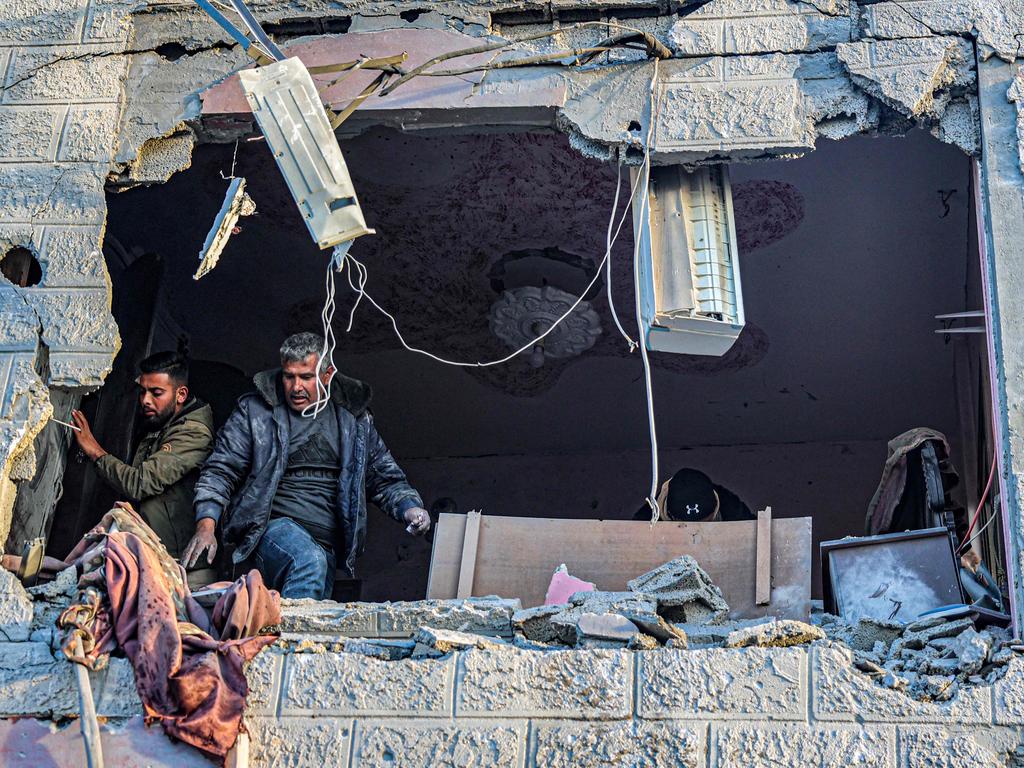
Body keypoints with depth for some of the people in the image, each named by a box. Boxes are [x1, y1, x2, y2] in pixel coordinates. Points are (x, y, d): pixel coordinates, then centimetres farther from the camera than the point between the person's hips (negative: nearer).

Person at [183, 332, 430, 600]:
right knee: (309, 562, -34)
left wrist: (409, 507, -2)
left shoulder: (353, 417, 15)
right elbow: (220, 470, 3)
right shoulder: (255, 410, 6)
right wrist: (206, 524, -13)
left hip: (327, 546, 4)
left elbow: (385, 478, 20)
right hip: (272, 525, -4)